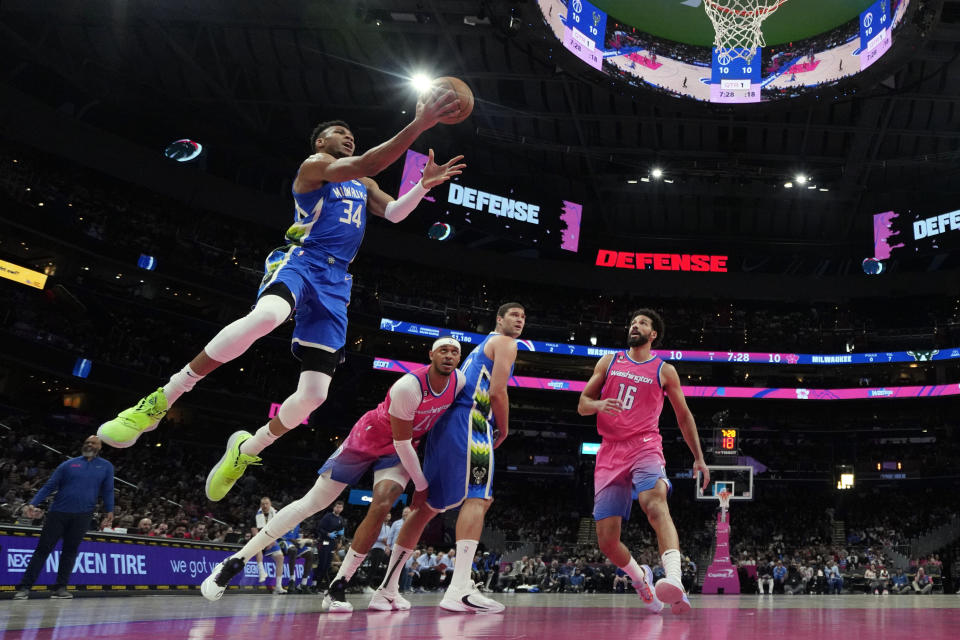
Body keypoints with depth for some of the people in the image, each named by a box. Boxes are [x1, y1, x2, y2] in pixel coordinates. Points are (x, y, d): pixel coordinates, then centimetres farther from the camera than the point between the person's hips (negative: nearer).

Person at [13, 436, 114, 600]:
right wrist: (32, 504, -6)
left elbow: (108, 491, 11)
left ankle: (61, 587, 11)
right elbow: (49, 486, 5)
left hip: (82, 516, 0)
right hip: (58, 513, 0)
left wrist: (109, 511, 1)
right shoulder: (68, 464, 8)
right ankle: (24, 587, 3)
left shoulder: (106, 467, 11)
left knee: (70, 550, 4)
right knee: (43, 548, -1)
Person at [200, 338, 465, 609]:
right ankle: (235, 561, 8)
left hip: (397, 453, 4)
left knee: (381, 507, -20)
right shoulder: (408, 386, -33)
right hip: (366, 439, -4)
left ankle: (337, 588, -8)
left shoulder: (460, 380, -15)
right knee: (312, 503, -2)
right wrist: (421, 483, -14)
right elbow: (402, 443, -25)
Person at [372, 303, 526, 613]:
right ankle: (460, 589, -26)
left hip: (446, 423, 9)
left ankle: (387, 588, 12)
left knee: (426, 505, 9)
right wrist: (503, 430, 3)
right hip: (470, 422, -9)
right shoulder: (505, 343, 4)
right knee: (477, 498, -15)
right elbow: (497, 392, -9)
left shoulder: (482, 346, 32)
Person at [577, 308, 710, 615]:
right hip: (610, 454, 3)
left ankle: (674, 581, -50)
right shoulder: (609, 361, 13)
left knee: (656, 503, -35)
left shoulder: (664, 370, 9)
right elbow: (582, 404, 11)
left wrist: (699, 458, 11)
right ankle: (640, 577, 27)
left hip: (644, 447, -2)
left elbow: (684, 416, 16)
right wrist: (598, 405, -12)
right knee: (606, 541, -2)